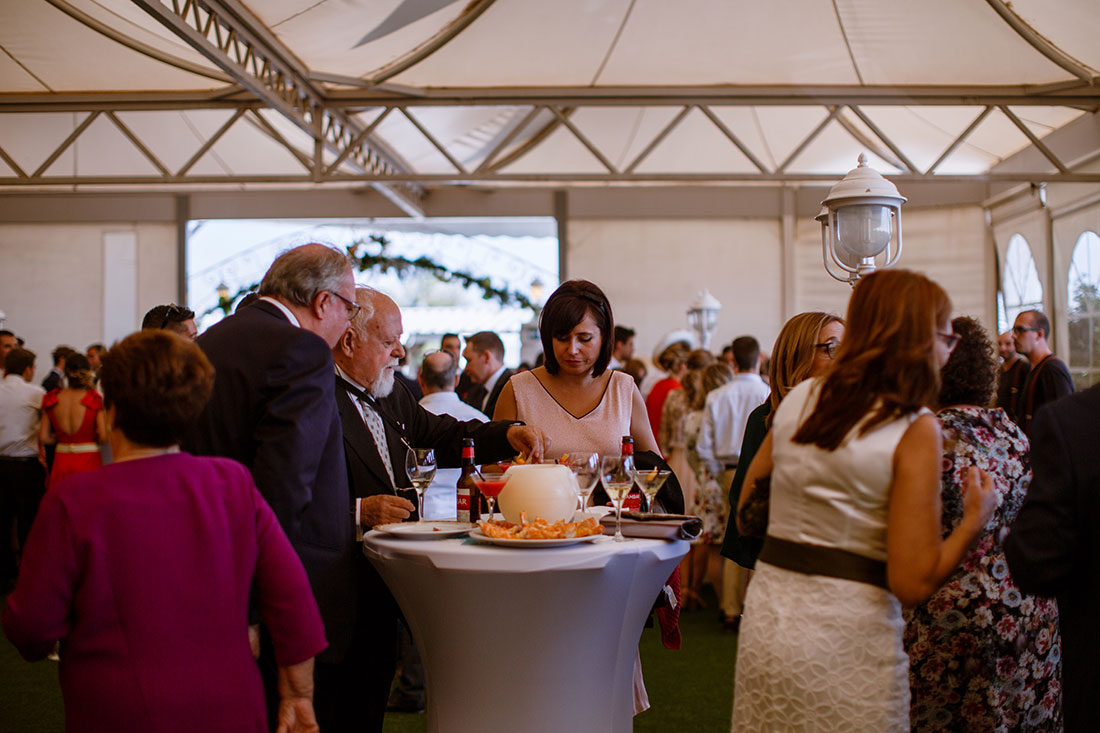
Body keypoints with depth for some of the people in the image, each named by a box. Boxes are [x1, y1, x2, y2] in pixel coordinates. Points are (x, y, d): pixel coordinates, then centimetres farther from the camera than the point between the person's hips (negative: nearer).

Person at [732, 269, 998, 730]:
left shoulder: (800, 398, 5)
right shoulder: (915, 428, -11)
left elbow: (744, 514, 12)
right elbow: (912, 583, -14)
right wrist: (974, 519, -2)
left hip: (764, 622, 6)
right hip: (846, 638, -6)